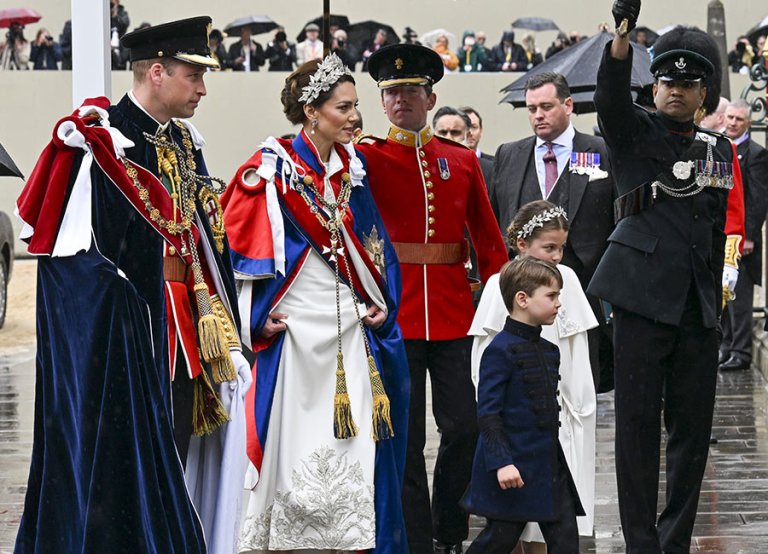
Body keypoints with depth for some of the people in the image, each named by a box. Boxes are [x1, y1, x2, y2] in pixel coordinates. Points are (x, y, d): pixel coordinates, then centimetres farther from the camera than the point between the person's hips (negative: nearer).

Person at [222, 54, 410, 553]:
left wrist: (382, 303, 7)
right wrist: (259, 318, -11)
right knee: (294, 443, -2)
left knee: (356, 447, 3)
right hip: (297, 327, -5)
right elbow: (238, 238, -8)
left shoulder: (351, 167, 12)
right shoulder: (274, 169, -6)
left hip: (354, 327, 6)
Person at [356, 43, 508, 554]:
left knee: (465, 427, 1)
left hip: (455, 314, 2)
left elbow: (488, 237, 10)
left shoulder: (462, 160, 10)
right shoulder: (369, 157, 5)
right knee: (404, 439, 0)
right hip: (395, 314, -2)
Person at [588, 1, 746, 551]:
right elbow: (611, 96, -20)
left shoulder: (720, 150, 14)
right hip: (645, 293, -4)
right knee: (638, 421, -3)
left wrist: (718, 289, 17)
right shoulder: (634, 132, 1)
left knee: (693, 423, 6)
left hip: (699, 300, 4)